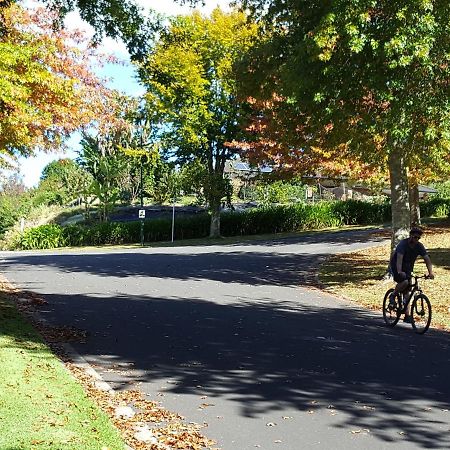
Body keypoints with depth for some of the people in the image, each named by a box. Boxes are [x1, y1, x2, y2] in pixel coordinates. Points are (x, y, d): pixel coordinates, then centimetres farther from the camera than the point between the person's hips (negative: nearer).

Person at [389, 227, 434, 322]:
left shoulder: (419, 246, -9)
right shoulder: (403, 244, -24)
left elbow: (427, 259, -17)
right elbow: (399, 258, -38)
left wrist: (430, 272, -33)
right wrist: (399, 272, -53)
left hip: (408, 268, 5)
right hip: (396, 266, -5)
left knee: (406, 291, 1)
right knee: (404, 282, -32)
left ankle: (407, 315, 4)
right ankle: (393, 296, -6)